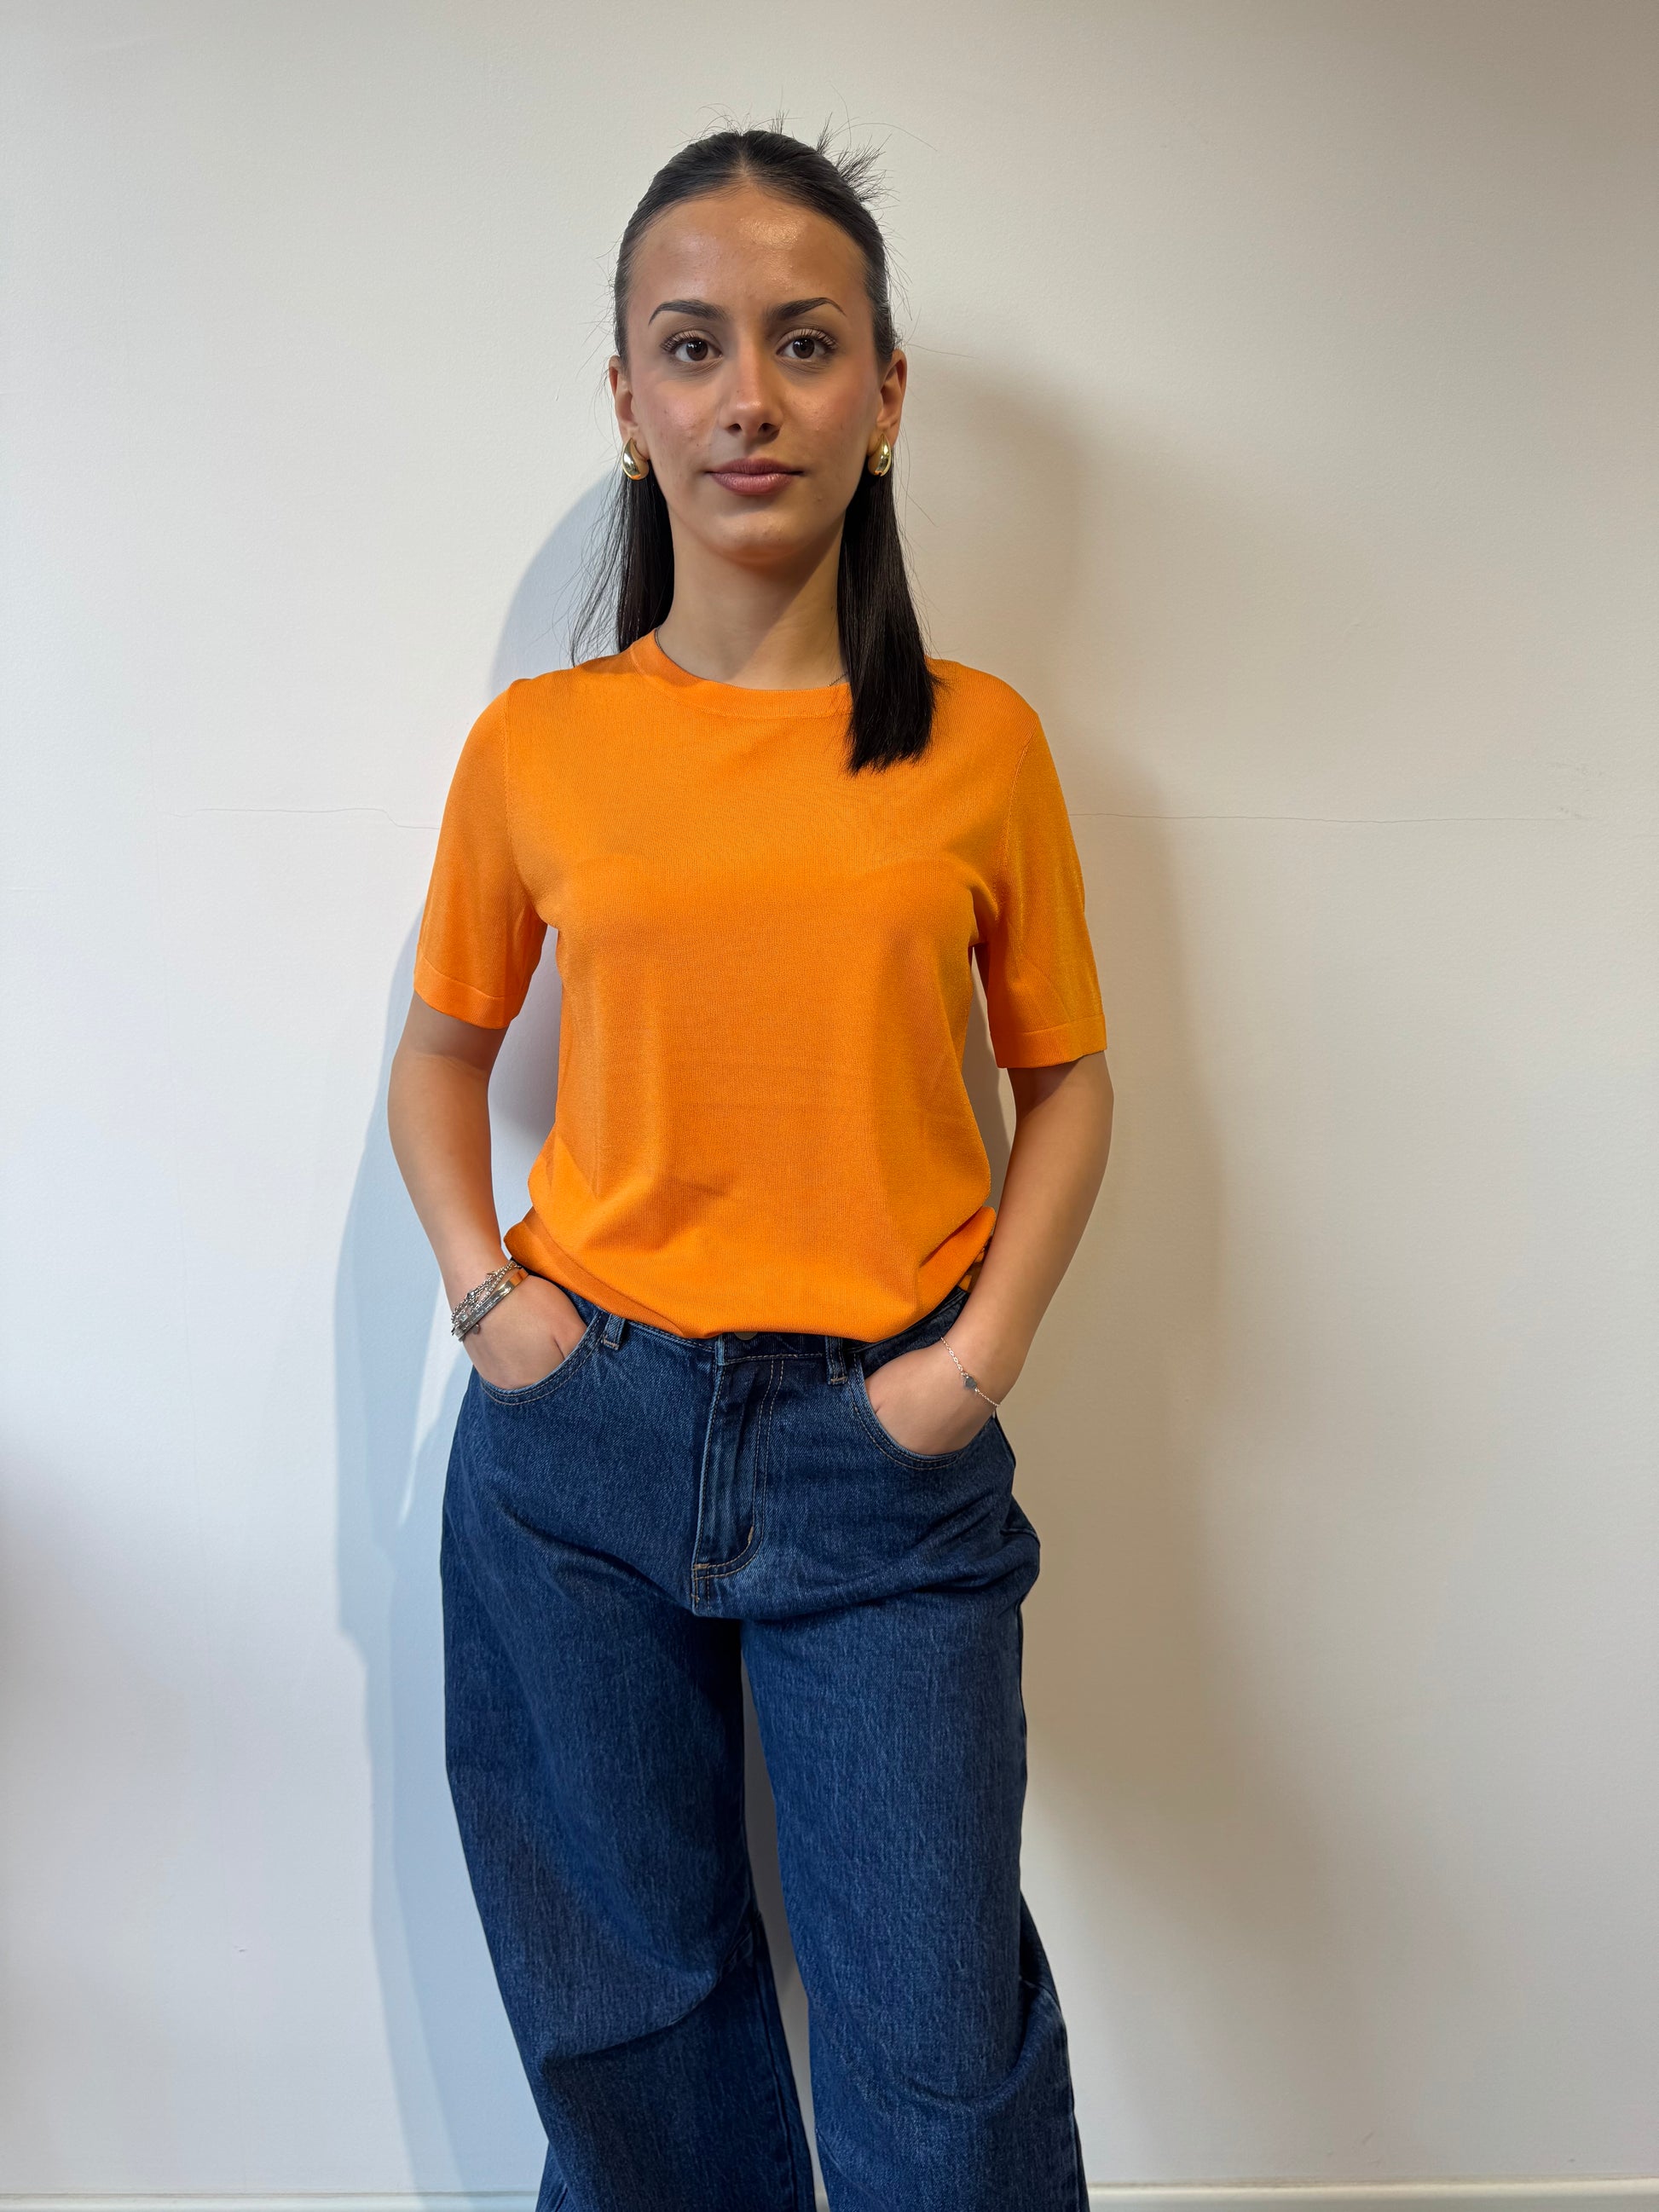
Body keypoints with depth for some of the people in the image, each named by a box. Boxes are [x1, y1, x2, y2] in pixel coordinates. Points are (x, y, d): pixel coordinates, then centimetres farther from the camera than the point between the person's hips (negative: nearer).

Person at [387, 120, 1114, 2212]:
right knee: (623, 2001, 19)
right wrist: (479, 1281, -2)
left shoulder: (981, 742, 0)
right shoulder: (533, 745, 0)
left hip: (881, 1447, -1)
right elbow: (441, 1045, 13)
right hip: (575, 1434, 2)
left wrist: (985, 1350, -6)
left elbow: (1065, 1073, 6)